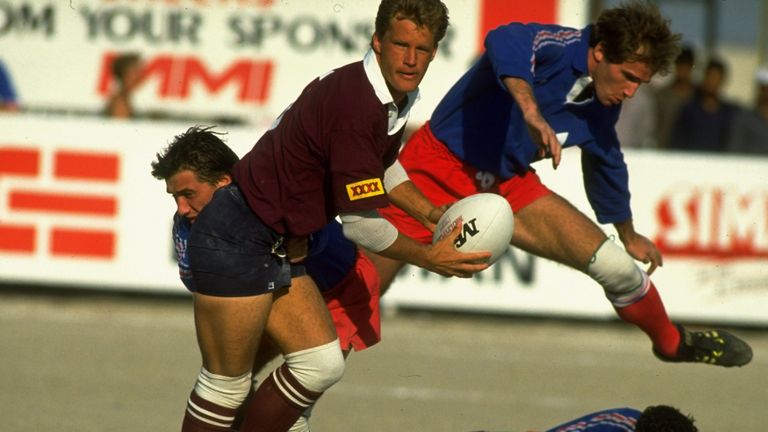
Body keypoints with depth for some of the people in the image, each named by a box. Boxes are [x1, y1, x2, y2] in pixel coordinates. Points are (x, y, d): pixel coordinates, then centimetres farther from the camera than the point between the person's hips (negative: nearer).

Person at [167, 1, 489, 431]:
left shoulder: (396, 97, 4)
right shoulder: (354, 103, -27)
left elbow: (382, 166, 27)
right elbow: (360, 221, -22)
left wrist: (431, 213, 14)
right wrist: (430, 258, -11)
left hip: (280, 247, 10)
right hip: (237, 242, -10)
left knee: (322, 364, 7)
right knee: (228, 384, -3)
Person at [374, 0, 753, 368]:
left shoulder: (603, 109, 1)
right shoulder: (560, 48, -22)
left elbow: (607, 165, 22)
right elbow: (505, 43, -46)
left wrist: (629, 236, 33)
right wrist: (532, 113, -61)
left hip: (508, 186, 6)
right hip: (439, 167, -6)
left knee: (615, 266, -1)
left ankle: (672, 343, 22)